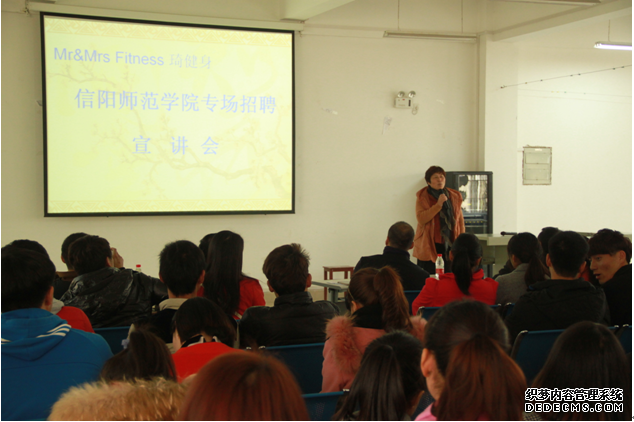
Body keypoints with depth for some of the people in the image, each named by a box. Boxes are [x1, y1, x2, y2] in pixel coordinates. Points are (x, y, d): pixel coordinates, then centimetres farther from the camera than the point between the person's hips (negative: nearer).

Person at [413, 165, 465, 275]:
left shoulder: (455, 196, 11)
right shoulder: (423, 197, 0)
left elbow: (460, 220, 14)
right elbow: (421, 219, -14)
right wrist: (438, 205, -18)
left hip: (450, 246, 3)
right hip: (429, 246, -3)